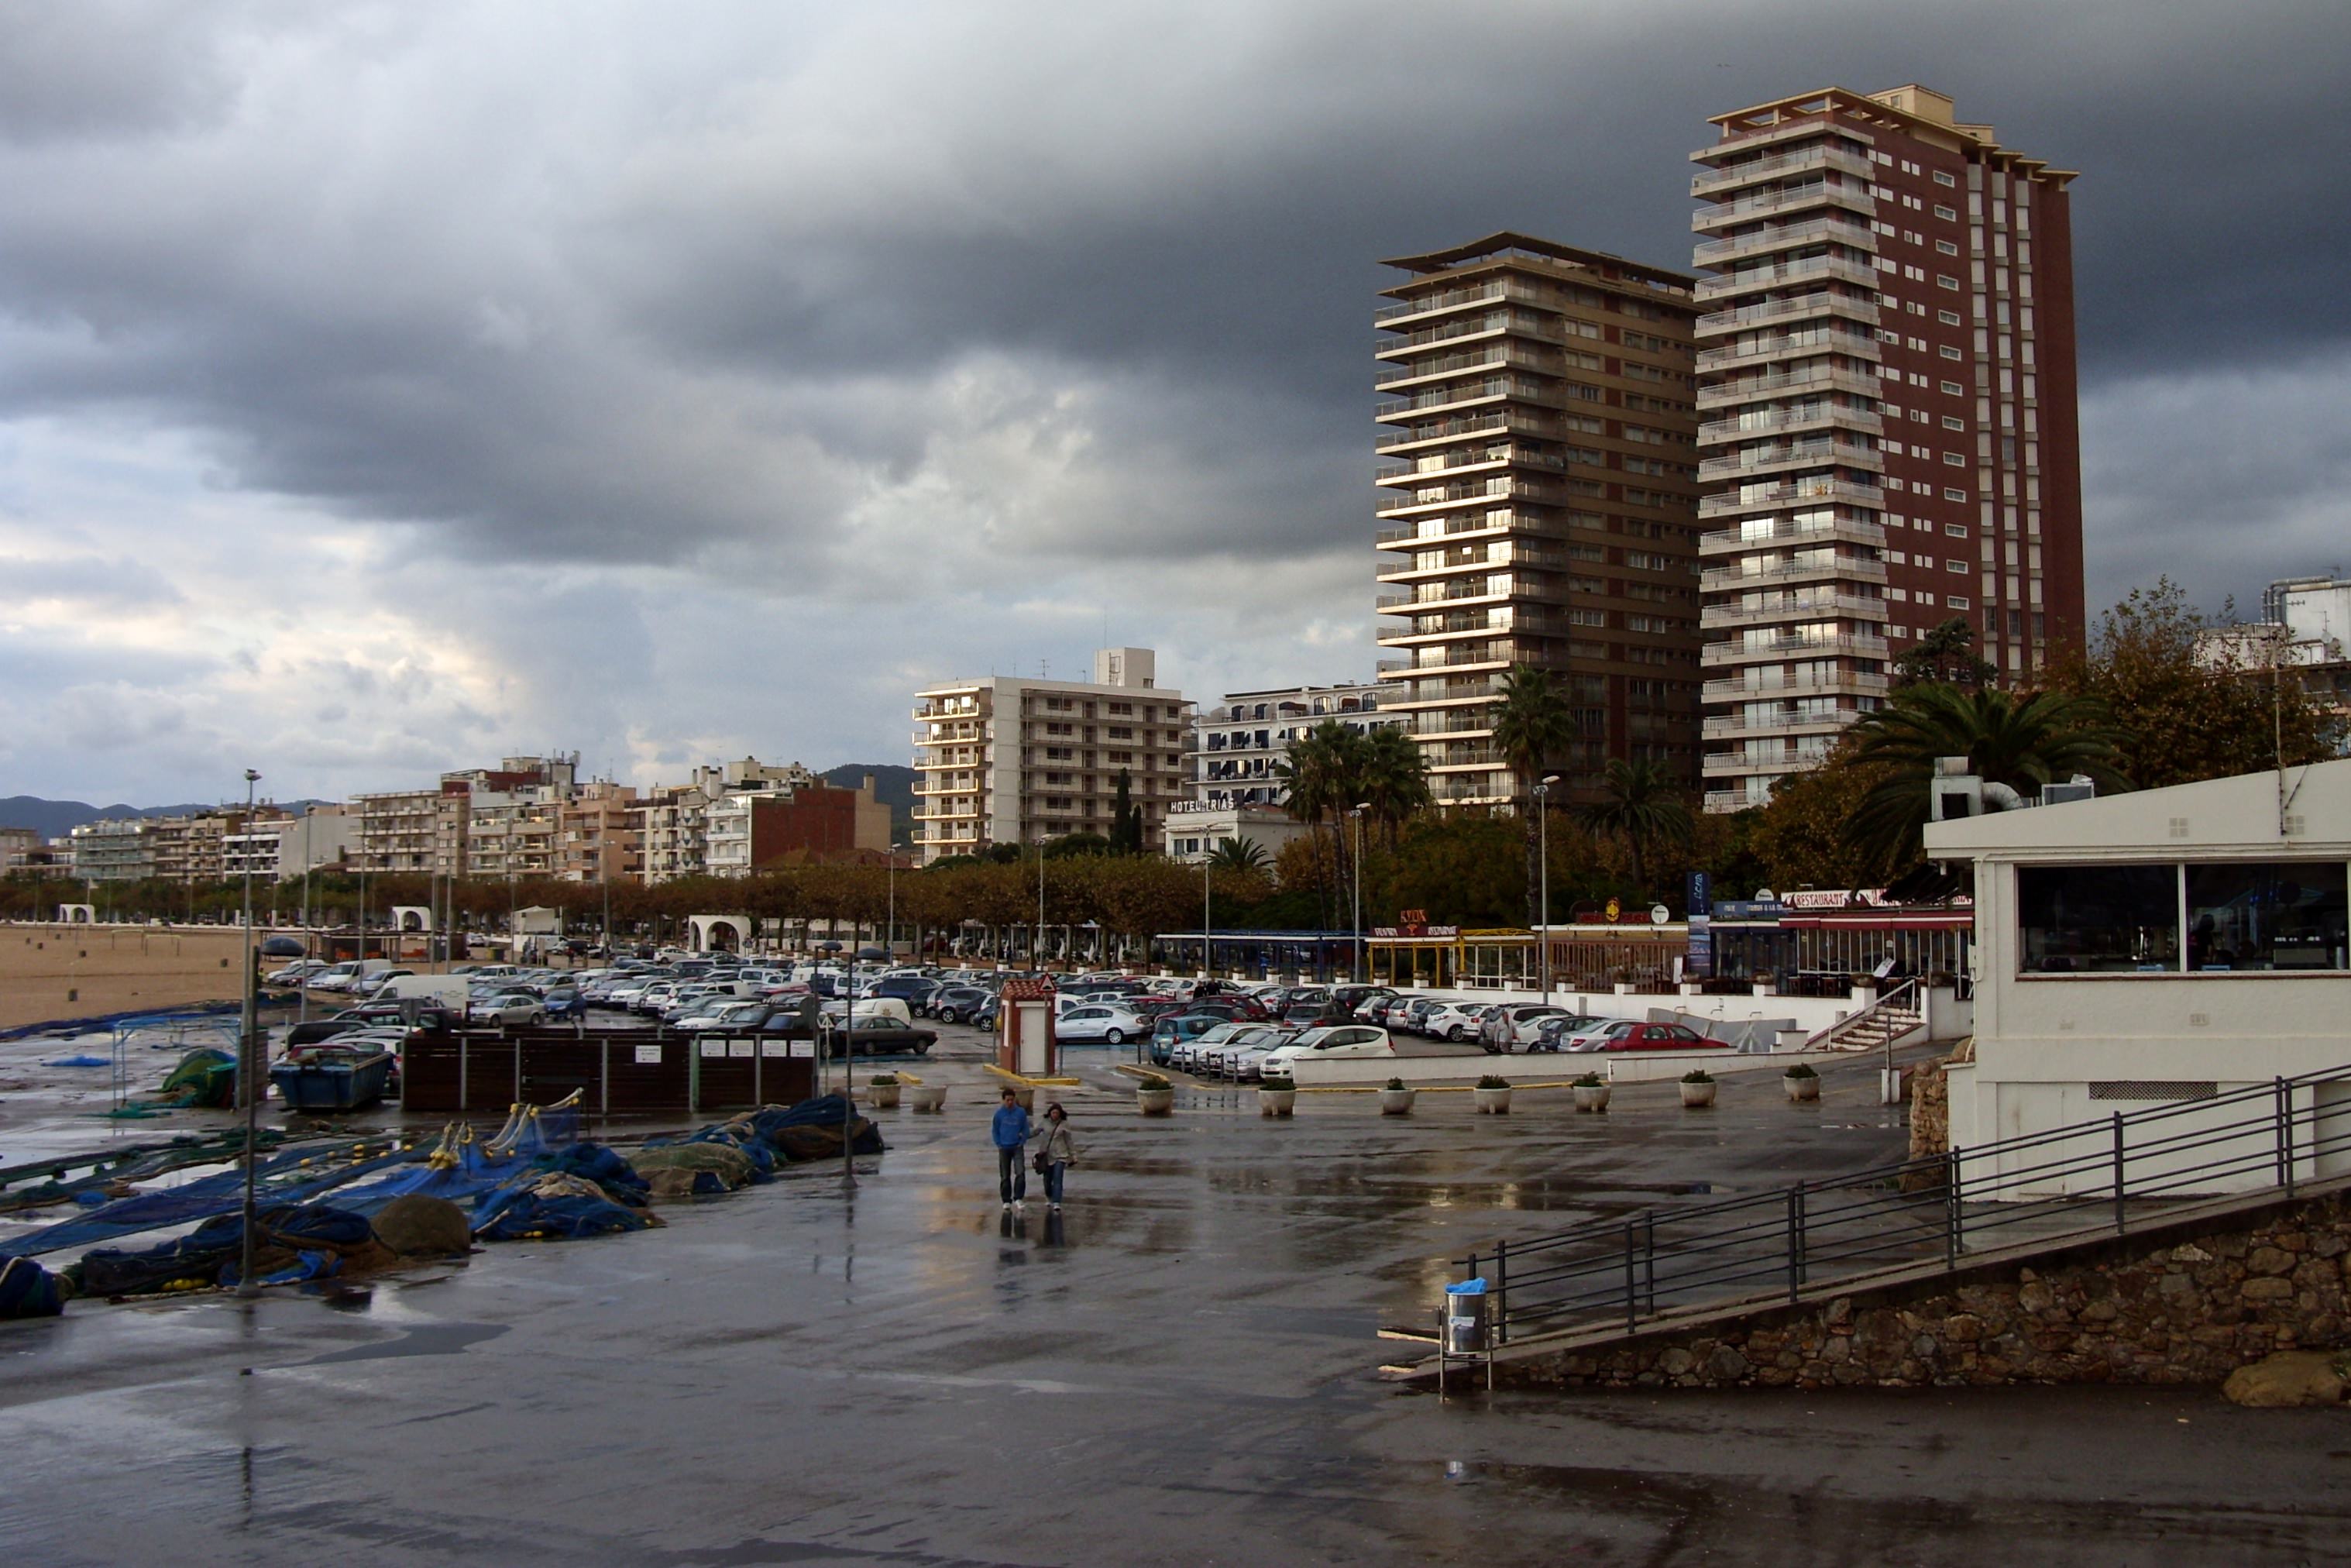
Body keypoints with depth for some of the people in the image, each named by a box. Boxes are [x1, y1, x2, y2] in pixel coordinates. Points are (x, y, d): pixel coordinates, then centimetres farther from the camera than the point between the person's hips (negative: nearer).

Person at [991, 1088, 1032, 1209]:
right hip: (1004, 1149, 1)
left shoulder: (1021, 1113, -3)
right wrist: (999, 1145, -1)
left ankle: (1018, 1198, -10)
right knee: (1005, 1176, 6)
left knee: (1020, 1173, -16)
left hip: (1017, 1147, -1)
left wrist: (1022, 1143, -3)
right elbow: (994, 1130, 6)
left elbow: (1026, 1130, 6)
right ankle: (1007, 1201, 15)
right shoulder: (999, 1113, -2)